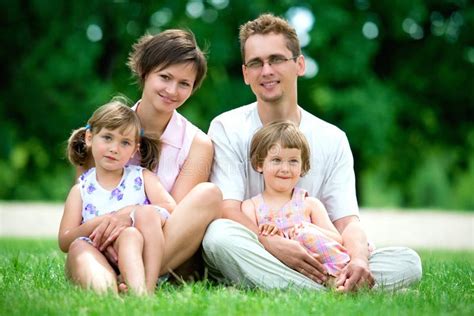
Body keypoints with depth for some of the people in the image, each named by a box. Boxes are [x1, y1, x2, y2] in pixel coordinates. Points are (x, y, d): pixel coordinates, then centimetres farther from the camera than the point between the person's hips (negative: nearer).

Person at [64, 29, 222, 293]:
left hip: (171, 256, 0)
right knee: (79, 249, -33)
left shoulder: (198, 144, 4)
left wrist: (132, 214, -28)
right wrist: (103, 233, -22)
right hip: (110, 257, 0)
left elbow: (177, 214, -6)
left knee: (208, 194, -25)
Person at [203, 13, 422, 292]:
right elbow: (227, 210, -11)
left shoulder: (332, 139, 8)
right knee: (219, 235, -38)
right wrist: (272, 244, -31)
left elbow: (347, 220, -1)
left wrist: (359, 260, -25)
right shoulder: (227, 129, 1)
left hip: (315, 263, 3)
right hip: (251, 260, -2)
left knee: (408, 261, -17)